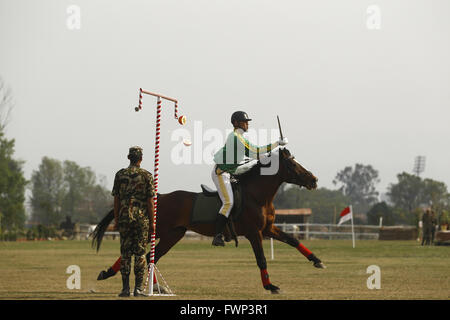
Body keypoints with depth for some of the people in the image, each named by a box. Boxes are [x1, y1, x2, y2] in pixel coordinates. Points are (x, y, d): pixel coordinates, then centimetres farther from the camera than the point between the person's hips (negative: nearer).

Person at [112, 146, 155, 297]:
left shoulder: (120, 174, 3)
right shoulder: (147, 175, -2)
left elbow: (116, 199, 2)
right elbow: (150, 201, -4)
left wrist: (116, 220, 9)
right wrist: (151, 222, 2)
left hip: (124, 218, 1)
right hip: (141, 217, -1)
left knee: (125, 253, 4)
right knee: (140, 253, 2)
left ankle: (125, 288, 1)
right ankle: (138, 288, -1)